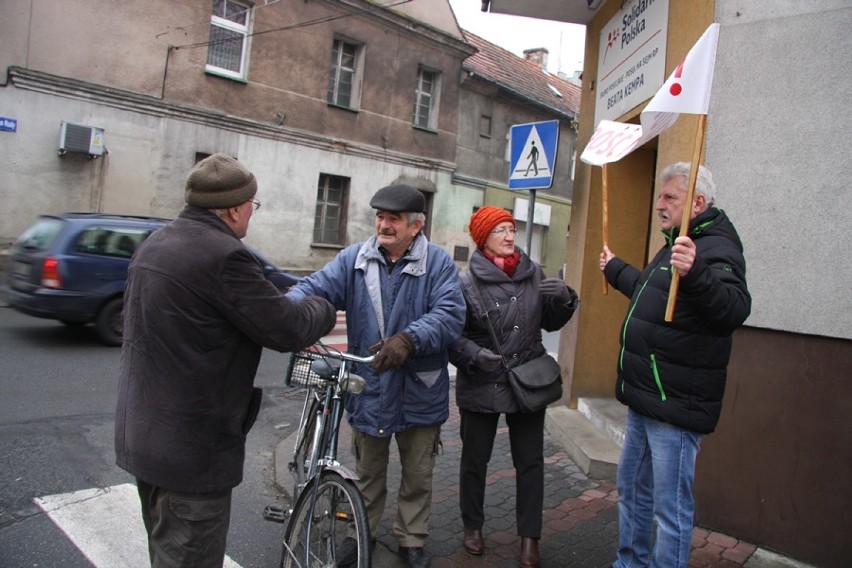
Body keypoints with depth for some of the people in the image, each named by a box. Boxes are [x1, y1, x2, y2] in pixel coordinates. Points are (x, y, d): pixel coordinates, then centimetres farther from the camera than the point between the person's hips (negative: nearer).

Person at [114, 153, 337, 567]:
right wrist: (323, 309, 1)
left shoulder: (154, 244, 7)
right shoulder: (223, 254, -23)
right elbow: (287, 330, -20)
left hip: (142, 434, 10)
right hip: (192, 448, -10)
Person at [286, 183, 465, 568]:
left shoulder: (438, 263, -9)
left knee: (418, 475, 17)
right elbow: (316, 288, -13)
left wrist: (408, 340, -39)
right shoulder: (354, 259, -2)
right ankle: (362, 532, 44)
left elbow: (449, 314, -21)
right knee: (367, 471, 21)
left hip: (418, 392, -1)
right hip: (368, 388, 2)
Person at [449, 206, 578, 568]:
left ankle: (529, 536, 27)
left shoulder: (533, 273, 0)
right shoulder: (466, 282, -13)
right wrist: (474, 354, -26)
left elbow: (551, 323, 10)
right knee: (474, 460, 13)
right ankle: (473, 526, 36)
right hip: (481, 387, -3)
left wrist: (564, 300, -9)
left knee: (530, 462, 10)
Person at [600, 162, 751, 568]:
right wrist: (615, 269, 46)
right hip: (646, 398, 11)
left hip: (676, 403, -11)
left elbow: (735, 309, -37)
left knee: (670, 506, 1)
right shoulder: (678, 243, 15)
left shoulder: (717, 248, -18)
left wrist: (695, 273, -54)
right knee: (631, 487, 22)